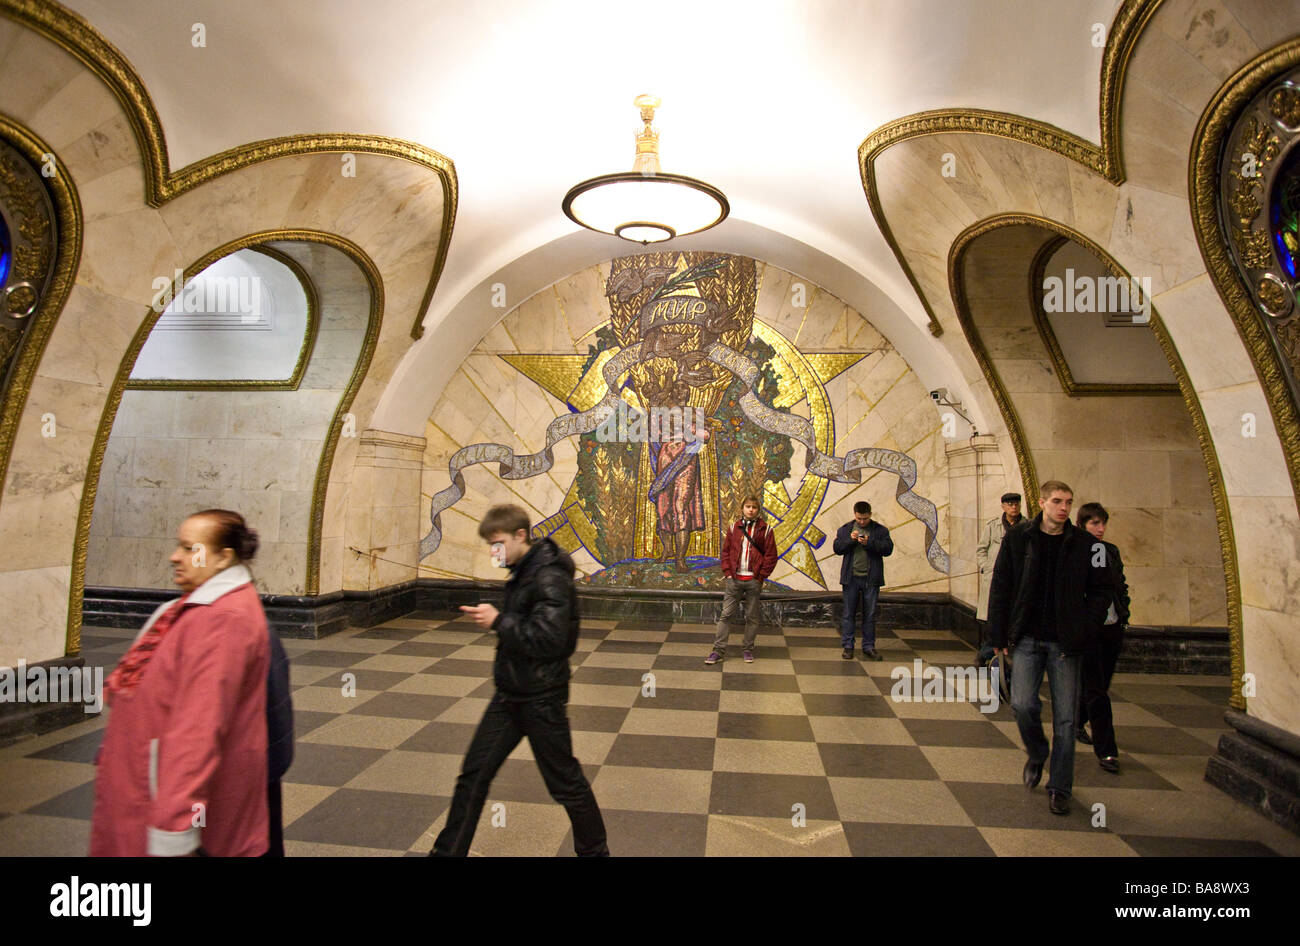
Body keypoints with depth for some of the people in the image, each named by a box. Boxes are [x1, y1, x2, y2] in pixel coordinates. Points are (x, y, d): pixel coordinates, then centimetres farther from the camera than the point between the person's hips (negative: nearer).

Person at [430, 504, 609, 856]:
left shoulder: (550, 578, -22)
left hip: (541, 698, -8)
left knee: (565, 782, 9)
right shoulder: (522, 573, 6)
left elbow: (549, 640, -29)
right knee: (473, 775, 12)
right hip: (510, 695, 8)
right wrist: (496, 619, 4)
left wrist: (499, 621, -22)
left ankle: (595, 850, 31)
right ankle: (448, 851, 27)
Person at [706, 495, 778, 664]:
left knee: (752, 617, 8)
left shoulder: (765, 529, 1)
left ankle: (747, 649, 21)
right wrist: (728, 572, 0)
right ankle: (719, 650, 6)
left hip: (754, 580, -1)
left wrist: (761, 576, -5)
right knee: (726, 615, 1)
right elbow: (726, 552, 10)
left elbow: (771, 555, 1)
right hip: (734, 579, 1)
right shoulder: (734, 528, 7)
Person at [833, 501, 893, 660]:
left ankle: (868, 647, 17)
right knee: (849, 614, 4)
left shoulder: (880, 530, 2)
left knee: (870, 615, 7)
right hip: (851, 578, 0)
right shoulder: (845, 529, 6)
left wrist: (869, 543, -20)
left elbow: (888, 549, -8)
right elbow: (837, 548, 1)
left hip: (871, 579, 0)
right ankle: (847, 646, 11)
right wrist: (850, 539, -14)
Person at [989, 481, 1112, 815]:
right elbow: (1000, 588, 3)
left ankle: (1060, 787, 21)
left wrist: (1083, 632, -5)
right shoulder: (1017, 538, 0)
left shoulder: (1084, 544, 0)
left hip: (1065, 642, 0)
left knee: (1065, 718, 5)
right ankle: (1037, 754, 23)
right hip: (1027, 638, 0)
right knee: (1023, 704, -10)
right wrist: (1000, 635, -1)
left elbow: (1100, 592, 6)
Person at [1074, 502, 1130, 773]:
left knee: (1097, 686, 16)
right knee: (1096, 691, -3)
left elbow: (1121, 586, 18)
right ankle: (1106, 751, 2)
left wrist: (1123, 615, 10)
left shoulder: (1111, 551, 9)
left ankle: (1075, 722, 40)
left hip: (1112, 628, 6)